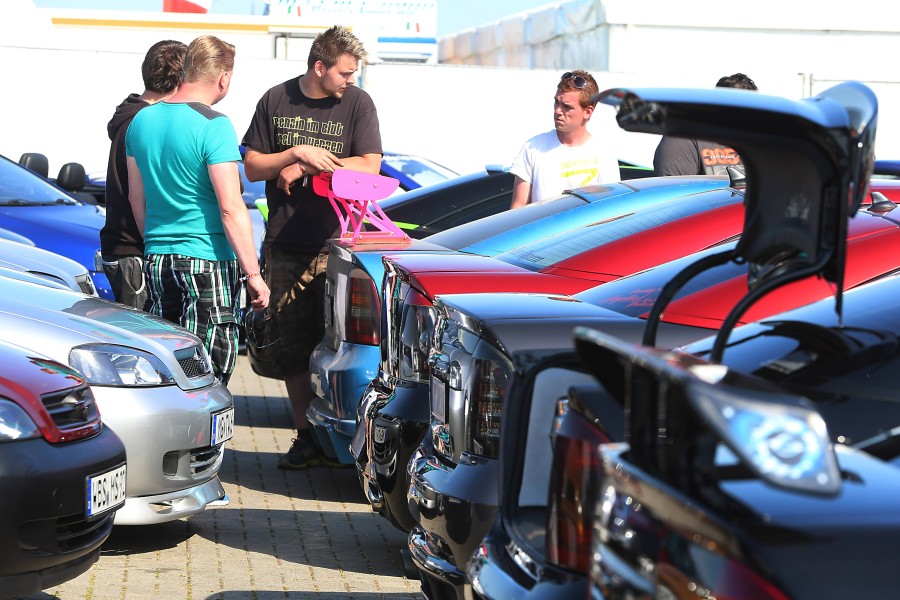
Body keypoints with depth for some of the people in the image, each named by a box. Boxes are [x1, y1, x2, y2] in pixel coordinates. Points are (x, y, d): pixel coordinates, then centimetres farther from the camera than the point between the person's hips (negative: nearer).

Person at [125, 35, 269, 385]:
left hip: (156, 260, 7)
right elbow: (230, 208, -17)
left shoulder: (142, 120, 9)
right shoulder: (214, 126, -13)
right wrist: (253, 274, -14)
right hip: (207, 262, -7)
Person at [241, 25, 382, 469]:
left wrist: (304, 169, -10)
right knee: (292, 345, 4)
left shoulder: (357, 103, 1)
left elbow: (370, 166, -7)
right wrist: (298, 153, -11)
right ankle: (305, 437, 12)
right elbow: (252, 167, 6)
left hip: (337, 243, -2)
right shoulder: (276, 100, 6)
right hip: (285, 245, 2)